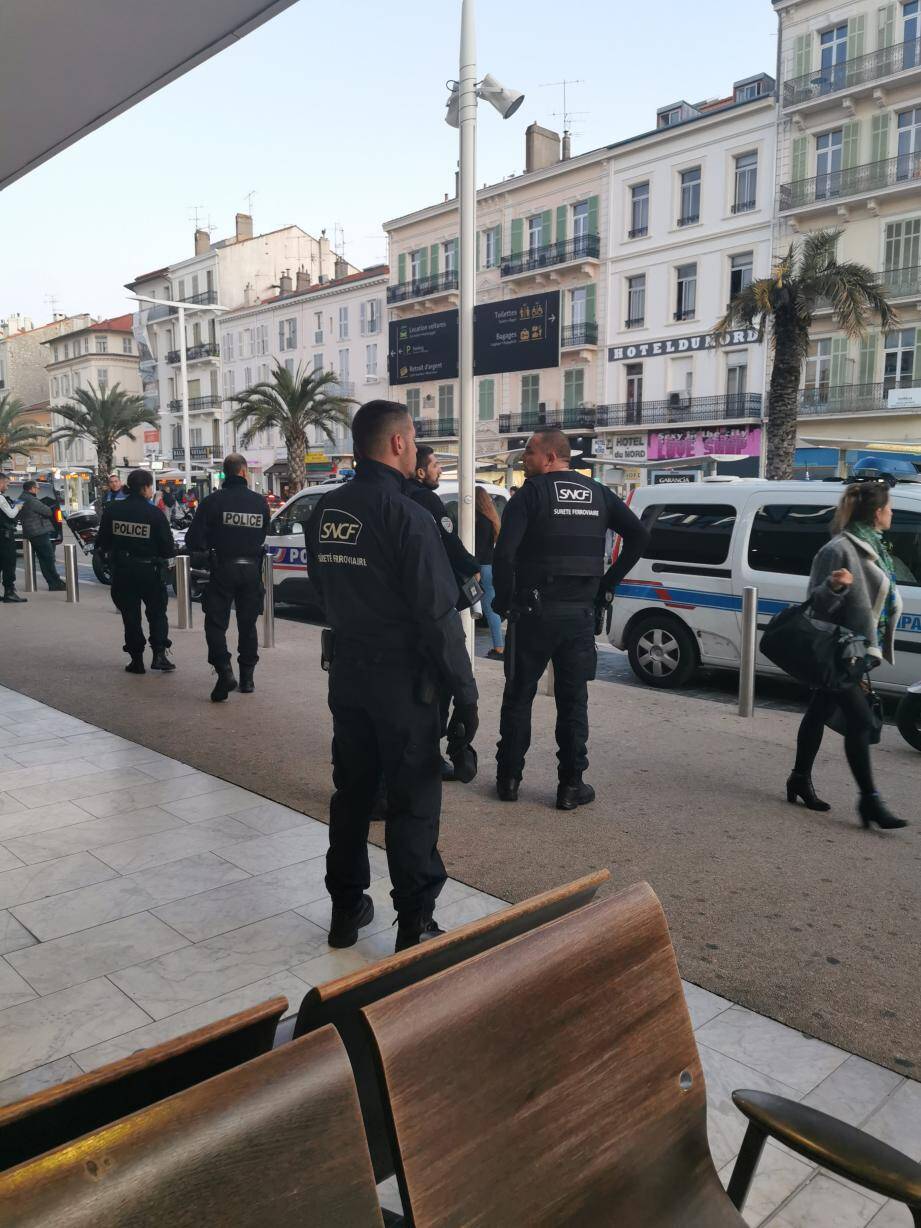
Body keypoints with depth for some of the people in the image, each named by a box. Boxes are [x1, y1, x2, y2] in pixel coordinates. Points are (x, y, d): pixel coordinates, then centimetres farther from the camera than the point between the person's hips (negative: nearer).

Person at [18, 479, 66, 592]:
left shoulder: (22, 499, 15)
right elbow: (47, 511, -15)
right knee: (49, 559, -6)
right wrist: (49, 509, 6)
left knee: (43, 559, 10)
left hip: (31, 534, 10)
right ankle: (56, 583, -5)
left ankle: (53, 583, 12)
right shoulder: (31, 500, -17)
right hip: (39, 533, -10)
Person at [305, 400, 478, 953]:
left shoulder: (326, 511, 4)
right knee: (413, 802, 5)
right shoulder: (407, 515, -18)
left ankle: (347, 908, 30)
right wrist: (465, 692, -14)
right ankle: (415, 924, 14)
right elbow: (438, 615, -19)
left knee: (352, 792, 17)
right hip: (401, 679, -7)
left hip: (346, 673, 7)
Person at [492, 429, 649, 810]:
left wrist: (503, 598, -6)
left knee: (519, 696, 10)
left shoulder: (533, 491, -7)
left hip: (534, 611, -3)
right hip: (581, 613, 4)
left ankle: (509, 778, 16)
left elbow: (505, 551, -18)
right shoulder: (598, 493, 9)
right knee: (573, 700, 9)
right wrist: (607, 584, 7)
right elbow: (639, 535, 6)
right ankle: (571, 786, 11)